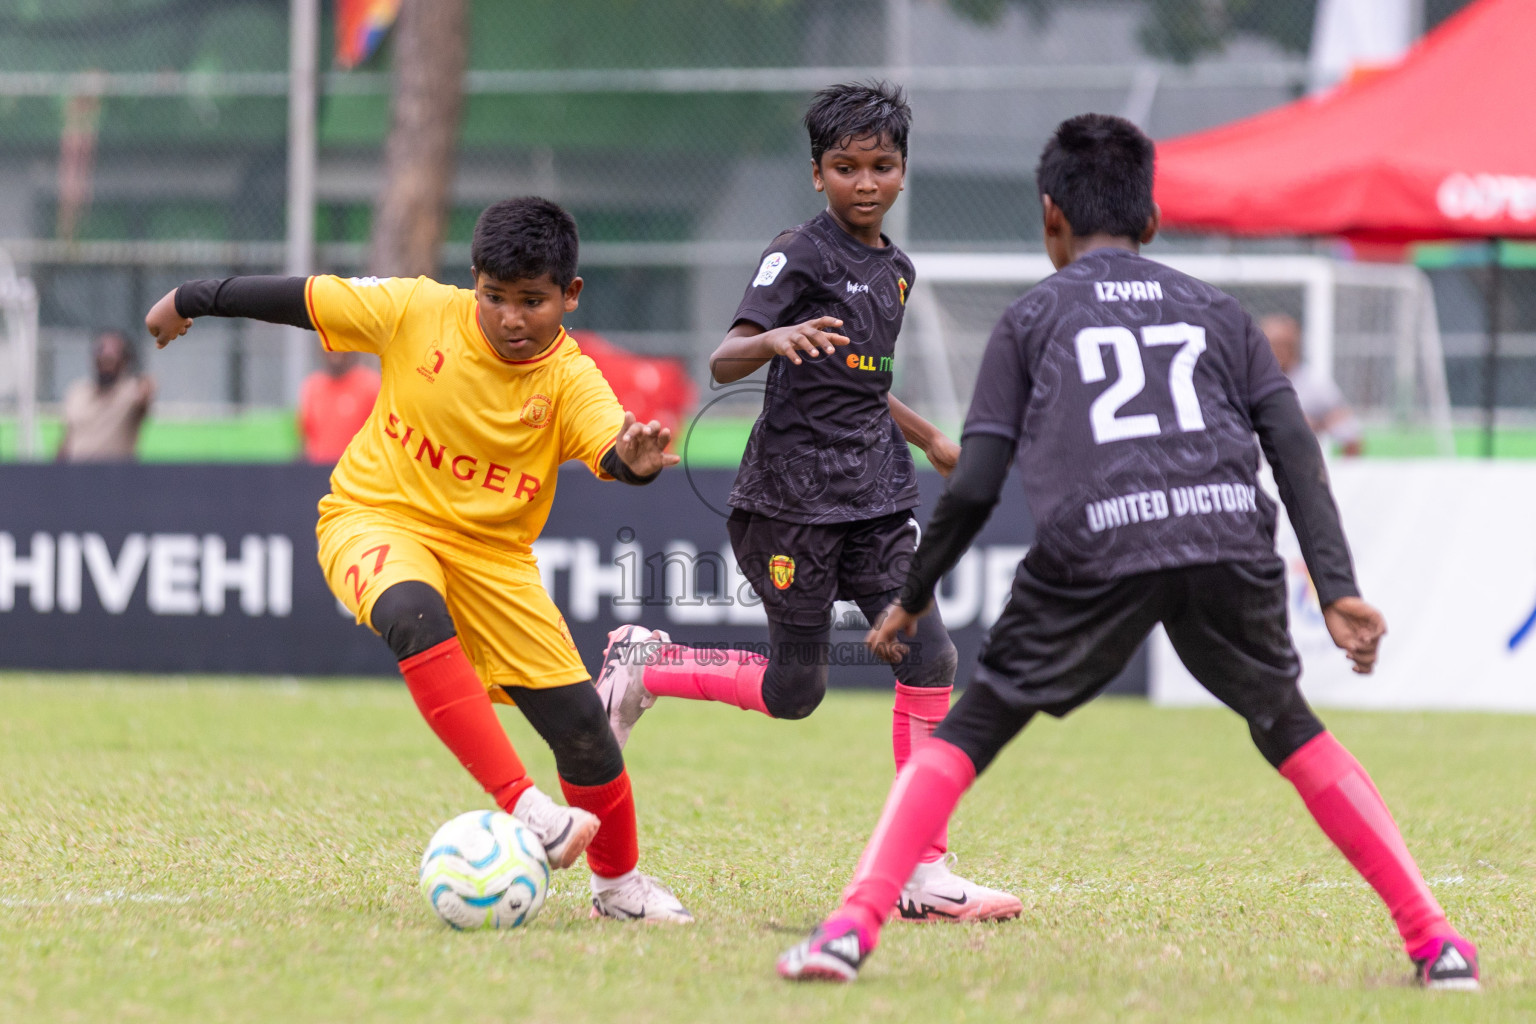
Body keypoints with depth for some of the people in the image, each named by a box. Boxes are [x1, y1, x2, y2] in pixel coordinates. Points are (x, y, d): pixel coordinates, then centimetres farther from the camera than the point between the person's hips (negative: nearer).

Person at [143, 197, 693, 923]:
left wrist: (636, 461, -57)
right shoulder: (418, 312, -12)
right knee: (414, 613, -38)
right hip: (376, 519, -2)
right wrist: (191, 301, 8)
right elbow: (305, 298, -1)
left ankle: (618, 883, 25)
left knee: (579, 722, -3)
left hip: (491, 554, 2)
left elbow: (613, 449, -32)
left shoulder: (570, 380, -14)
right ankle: (521, 806, -43)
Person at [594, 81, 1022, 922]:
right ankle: (644, 665, 23)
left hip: (875, 496, 6)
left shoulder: (895, 270, 15)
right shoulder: (800, 254, -8)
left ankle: (926, 874, -4)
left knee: (929, 660, -7)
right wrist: (775, 339, -39)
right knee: (794, 689, -2)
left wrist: (930, 439, 37)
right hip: (792, 496, -6)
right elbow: (724, 362, -18)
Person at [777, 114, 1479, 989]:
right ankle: (1437, 942, 15)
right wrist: (1339, 589, 8)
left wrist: (915, 596, 26)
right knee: (1290, 730, 22)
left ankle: (853, 927, -7)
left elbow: (975, 483, 13)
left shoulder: (1034, 317, 20)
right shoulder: (1216, 311, 26)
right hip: (1229, 540, 2)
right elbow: (1296, 450, 13)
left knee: (966, 736, 9)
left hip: (1095, 554, -2)